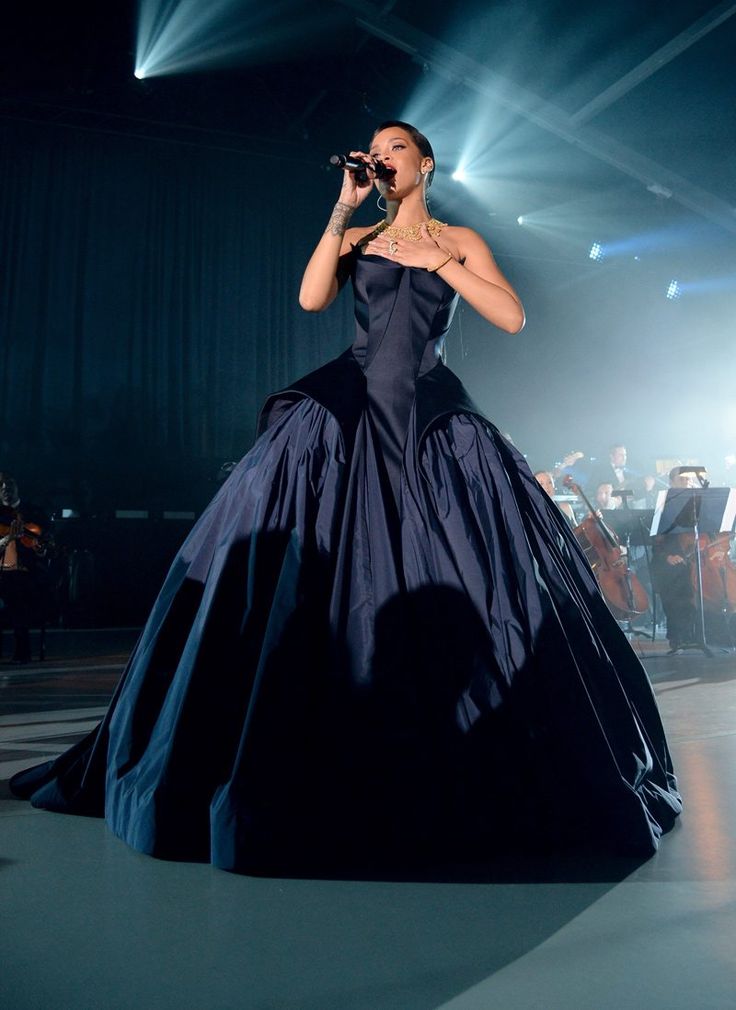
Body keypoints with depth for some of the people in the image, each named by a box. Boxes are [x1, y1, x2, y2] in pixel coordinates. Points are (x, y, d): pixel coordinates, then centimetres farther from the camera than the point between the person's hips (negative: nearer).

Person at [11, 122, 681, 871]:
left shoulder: (459, 241, 16)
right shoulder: (355, 239, 18)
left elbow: (512, 317, 2)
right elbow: (311, 299, -2)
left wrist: (436, 258, 0)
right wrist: (344, 209, 0)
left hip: (432, 417, 0)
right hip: (350, 414, 1)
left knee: (459, 579, -6)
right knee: (323, 569, -8)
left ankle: (453, 774, 8)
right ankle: (322, 762, 4)